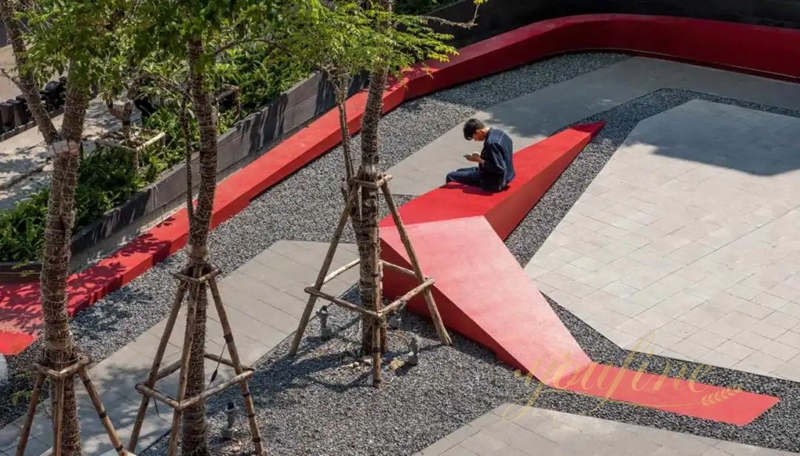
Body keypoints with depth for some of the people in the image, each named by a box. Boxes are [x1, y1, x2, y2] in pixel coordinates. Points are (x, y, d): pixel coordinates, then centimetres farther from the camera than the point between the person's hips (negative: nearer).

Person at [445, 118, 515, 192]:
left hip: (494, 182, -10)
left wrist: (479, 160, -18)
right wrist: (481, 157, 6)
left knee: (450, 176, -4)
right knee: (459, 172, 26)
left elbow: (499, 168, -28)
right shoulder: (499, 132, 0)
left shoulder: (491, 143, -29)